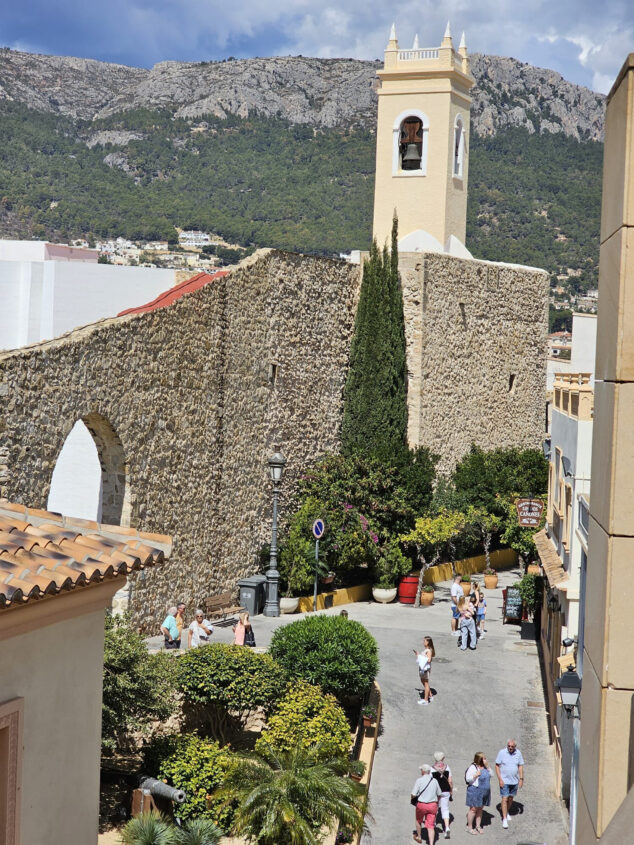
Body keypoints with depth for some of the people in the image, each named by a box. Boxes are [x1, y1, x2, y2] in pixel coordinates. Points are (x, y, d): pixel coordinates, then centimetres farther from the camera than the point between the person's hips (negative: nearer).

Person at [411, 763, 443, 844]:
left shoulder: (419, 781, -12)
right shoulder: (434, 781, 1)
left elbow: (413, 795, -13)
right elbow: (439, 795, 10)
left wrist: (412, 799, 10)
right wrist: (436, 802, 27)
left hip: (421, 805, -2)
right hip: (433, 805, 2)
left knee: (418, 821, 25)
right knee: (430, 826, 2)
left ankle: (419, 837, 43)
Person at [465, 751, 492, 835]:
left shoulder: (484, 766, 8)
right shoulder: (473, 767, -15)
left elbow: (490, 775, 12)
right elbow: (468, 779, -15)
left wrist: (487, 767, -2)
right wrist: (476, 775, -27)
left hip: (484, 792, 7)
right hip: (475, 790, -7)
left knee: (480, 809, 13)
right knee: (473, 809, -2)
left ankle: (478, 826, 22)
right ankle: (469, 827, 8)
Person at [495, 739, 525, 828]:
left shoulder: (518, 753, -3)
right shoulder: (502, 752, -12)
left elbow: (520, 766, 6)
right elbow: (497, 766, -8)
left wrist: (521, 779, 1)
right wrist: (500, 779, -13)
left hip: (514, 781, 3)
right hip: (504, 781, -3)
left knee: (511, 798, 15)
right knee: (504, 799, -7)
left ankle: (507, 812, 38)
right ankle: (504, 819, -3)